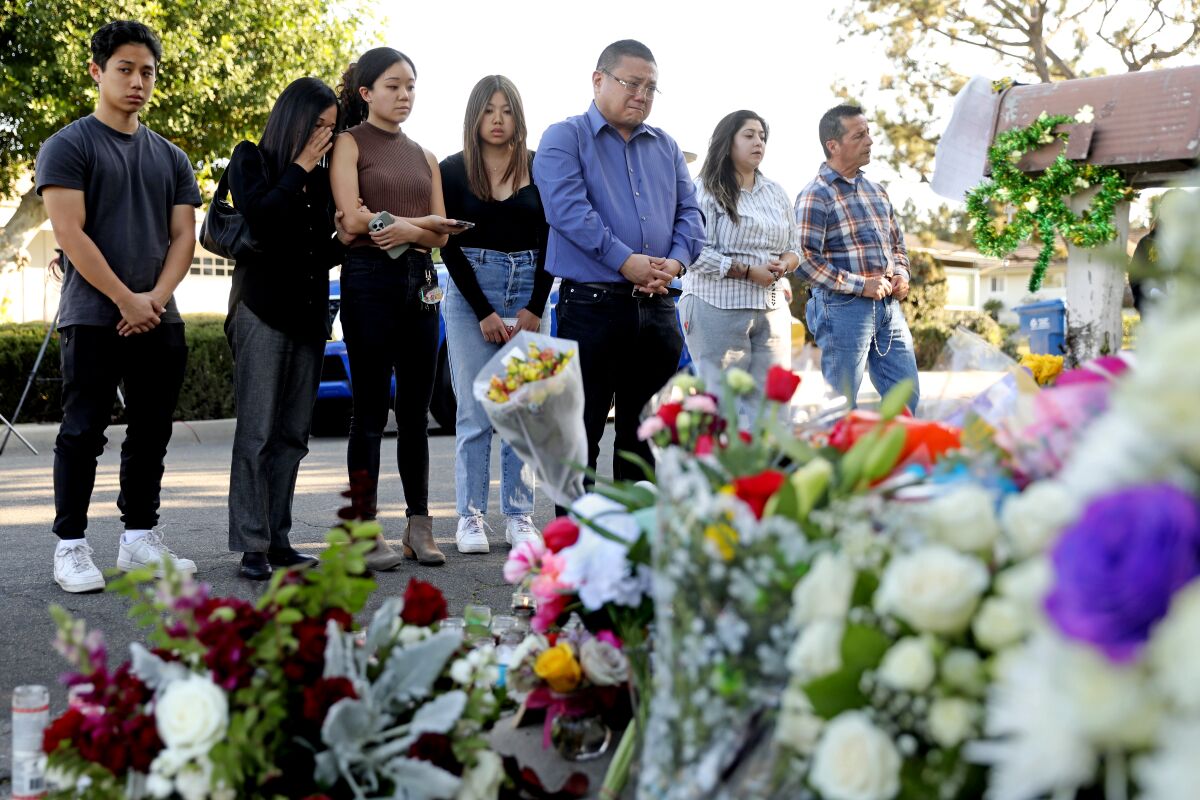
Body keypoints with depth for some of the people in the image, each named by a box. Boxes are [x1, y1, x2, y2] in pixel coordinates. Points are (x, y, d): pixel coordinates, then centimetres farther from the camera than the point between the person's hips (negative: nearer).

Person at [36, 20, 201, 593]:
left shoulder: (170, 158, 16)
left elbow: (183, 237, 10)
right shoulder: (69, 146, -1)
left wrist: (155, 298, -7)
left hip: (158, 321, 6)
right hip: (93, 318, -5)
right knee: (83, 434, -3)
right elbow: (70, 233, -10)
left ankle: (139, 539, 17)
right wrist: (126, 300, -13)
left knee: (150, 434, 8)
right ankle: (71, 547, 3)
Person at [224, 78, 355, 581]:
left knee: (292, 434, 6)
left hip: (309, 314, 6)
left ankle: (277, 539, 11)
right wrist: (300, 167, -7)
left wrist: (344, 241, -1)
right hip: (263, 310, -6)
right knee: (256, 433, -8)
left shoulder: (321, 175, 17)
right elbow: (259, 219, -16)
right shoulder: (250, 159, 3)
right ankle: (252, 548, -7)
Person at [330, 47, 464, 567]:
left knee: (415, 410, 7)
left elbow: (441, 236, 9)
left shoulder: (423, 158, 18)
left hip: (420, 280, 5)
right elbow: (353, 218, -10)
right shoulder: (350, 143, 4)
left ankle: (419, 525, 12)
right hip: (369, 277, -5)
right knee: (371, 410, -4)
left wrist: (404, 229, -11)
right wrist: (422, 222, -4)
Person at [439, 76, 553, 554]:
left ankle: (519, 517, 8)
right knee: (475, 414, -3)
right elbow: (449, 247, -1)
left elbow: (550, 241, 4)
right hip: (471, 291, -2)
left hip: (530, 292, 2)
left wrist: (534, 308, -6)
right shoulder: (452, 171, 2)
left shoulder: (539, 169, 5)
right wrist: (485, 313, -8)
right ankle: (470, 519, 3)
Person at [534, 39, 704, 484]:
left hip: (657, 308, 6)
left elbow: (689, 213, 12)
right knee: (581, 432, -1)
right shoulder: (565, 139, 0)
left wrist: (675, 262, -9)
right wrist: (626, 261, -21)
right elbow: (569, 209, -14)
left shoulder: (666, 148, 18)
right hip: (592, 303, -5)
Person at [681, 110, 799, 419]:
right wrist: (748, 271, -15)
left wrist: (784, 264, -2)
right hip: (718, 310, -6)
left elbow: (794, 249, 21)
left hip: (771, 309, 6)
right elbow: (697, 253, -11)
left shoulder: (776, 192, 18)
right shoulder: (706, 190, -2)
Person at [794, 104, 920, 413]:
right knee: (842, 405, 0)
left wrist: (900, 275, 6)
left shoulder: (875, 190, 17)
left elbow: (897, 243, 27)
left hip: (888, 305, 7)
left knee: (907, 398, 8)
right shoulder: (815, 195, -7)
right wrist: (861, 285, -17)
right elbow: (806, 260, -15)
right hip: (843, 307, -7)